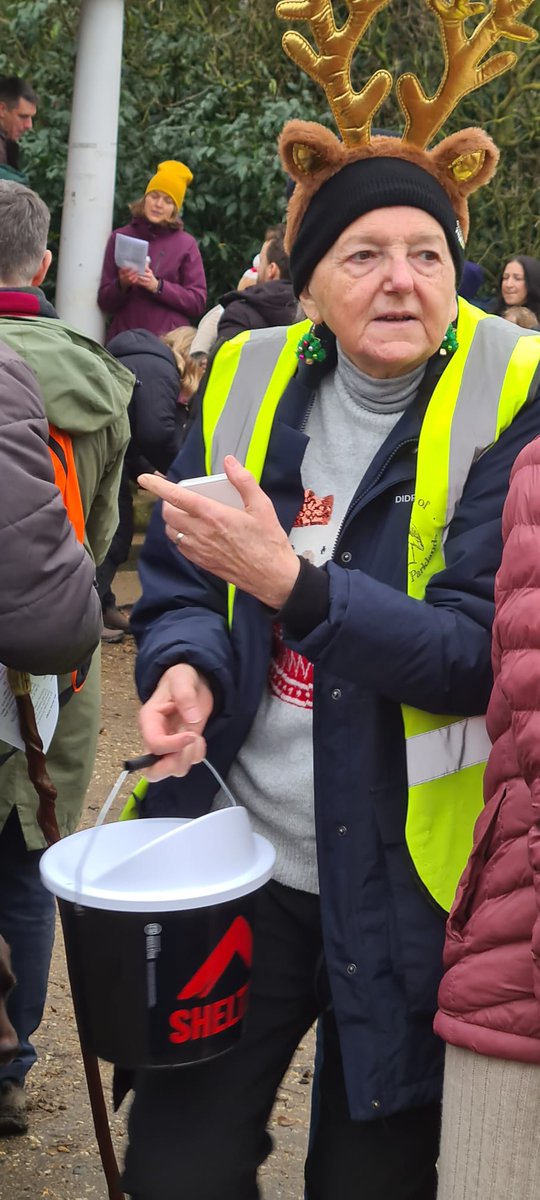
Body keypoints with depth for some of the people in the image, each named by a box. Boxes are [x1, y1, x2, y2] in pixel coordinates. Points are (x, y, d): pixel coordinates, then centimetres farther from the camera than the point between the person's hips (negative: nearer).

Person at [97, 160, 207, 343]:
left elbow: (198, 303, -2)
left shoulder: (186, 244, 4)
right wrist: (121, 285, -10)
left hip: (170, 341, -1)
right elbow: (105, 301, 10)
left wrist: (158, 286, -13)